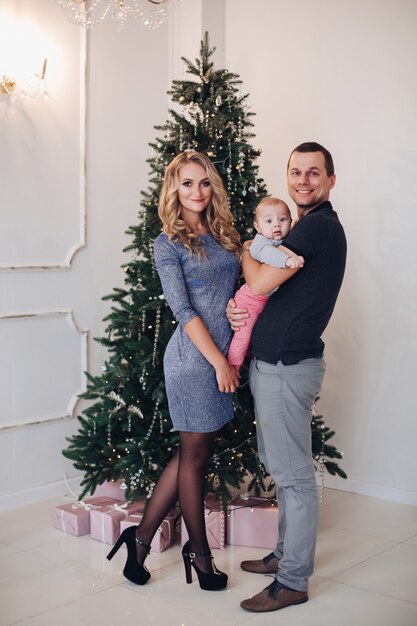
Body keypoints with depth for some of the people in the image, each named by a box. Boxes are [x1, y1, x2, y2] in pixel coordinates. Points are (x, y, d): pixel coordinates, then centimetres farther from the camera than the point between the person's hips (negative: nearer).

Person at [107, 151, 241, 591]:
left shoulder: (223, 236, 13)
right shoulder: (168, 243, -5)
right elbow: (183, 311, -12)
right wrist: (219, 361, -15)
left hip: (223, 353, 7)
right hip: (195, 357, -7)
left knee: (192, 451, 11)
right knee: (194, 455, 5)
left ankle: (142, 536, 23)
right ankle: (199, 553, 21)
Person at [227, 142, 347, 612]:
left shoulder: (319, 226, -15)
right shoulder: (306, 228, 17)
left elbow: (261, 281, -20)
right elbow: (271, 291, 20)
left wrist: (246, 251, 1)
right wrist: (237, 305, -1)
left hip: (287, 366, -10)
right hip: (272, 362, 10)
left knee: (293, 473, -3)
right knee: (281, 467, 18)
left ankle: (293, 582, 7)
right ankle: (287, 554, 32)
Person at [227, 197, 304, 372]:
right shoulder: (261, 241, -20)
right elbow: (265, 252, -43)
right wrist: (286, 259, -57)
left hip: (270, 299, 8)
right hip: (251, 298, -8)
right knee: (243, 334, -5)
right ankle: (233, 367, 10)